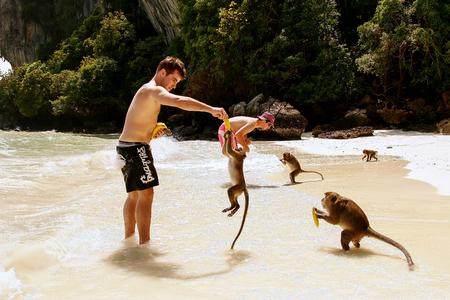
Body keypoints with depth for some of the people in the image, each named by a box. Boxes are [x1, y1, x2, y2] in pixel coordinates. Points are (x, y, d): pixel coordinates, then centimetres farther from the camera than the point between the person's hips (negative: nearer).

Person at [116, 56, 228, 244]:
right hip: (136, 147, -10)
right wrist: (211, 109, -38)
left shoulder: (146, 91, 19)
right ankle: (145, 243, -5)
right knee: (146, 195, -8)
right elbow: (179, 101, -33)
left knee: (134, 195, 17)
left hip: (126, 146, 10)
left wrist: (152, 130, 7)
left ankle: (128, 238, 26)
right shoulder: (153, 90, -14)